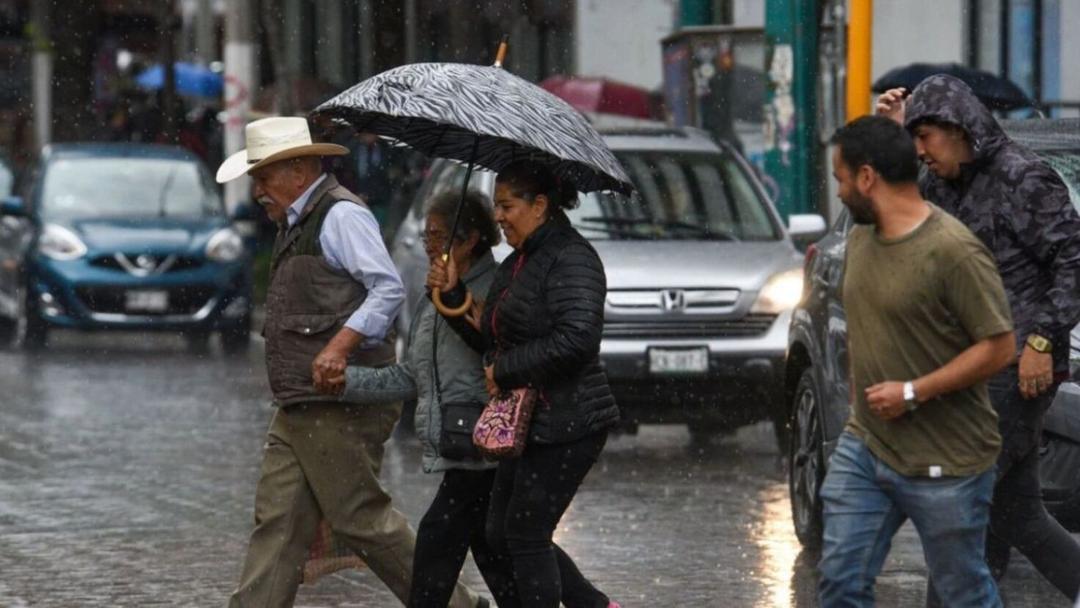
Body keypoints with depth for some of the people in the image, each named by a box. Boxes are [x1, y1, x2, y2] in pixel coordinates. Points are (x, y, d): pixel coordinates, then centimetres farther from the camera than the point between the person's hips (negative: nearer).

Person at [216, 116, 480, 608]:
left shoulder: (340, 215, -11)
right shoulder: (297, 224, 19)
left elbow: (389, 289, -22)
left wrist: (340, 345, -31)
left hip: (341, 404, -10)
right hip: (297, 410, 10)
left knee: (360, 519, -5)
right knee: (277, 520, 4)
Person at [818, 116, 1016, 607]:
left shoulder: (953, 250, -19)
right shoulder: (860, 237, 6)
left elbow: (998, 348, -19)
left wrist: (913, 393, -20)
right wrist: (862, 395, 15)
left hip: (945, 463, -7)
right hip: (864, 449, 7)